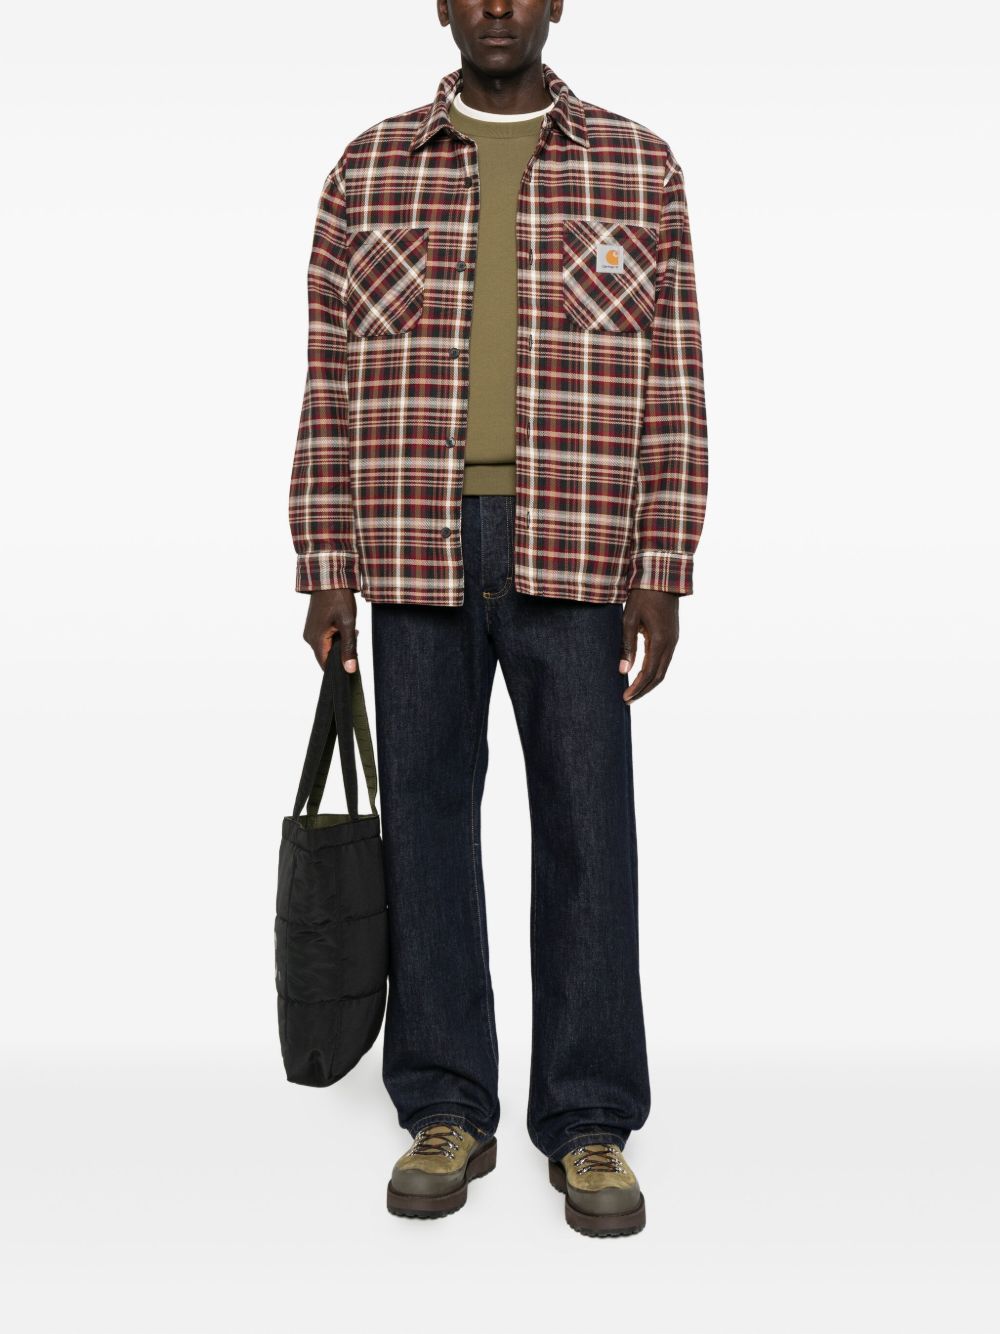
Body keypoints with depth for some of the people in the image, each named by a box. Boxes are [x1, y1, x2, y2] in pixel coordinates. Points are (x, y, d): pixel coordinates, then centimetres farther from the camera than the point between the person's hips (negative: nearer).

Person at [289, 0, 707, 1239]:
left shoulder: (638, 168, 7)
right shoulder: (367, 172, 9)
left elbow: (671, 384, 2)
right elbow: (333, 382, 6)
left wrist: (661, 574, -5)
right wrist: (326, 570, 0)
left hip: (574, 555, -1)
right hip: (420, 552, 1)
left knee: (586, 829, -1)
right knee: (427, 820, 3)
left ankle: (589, 1125, 11)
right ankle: (446, 1114, 16)